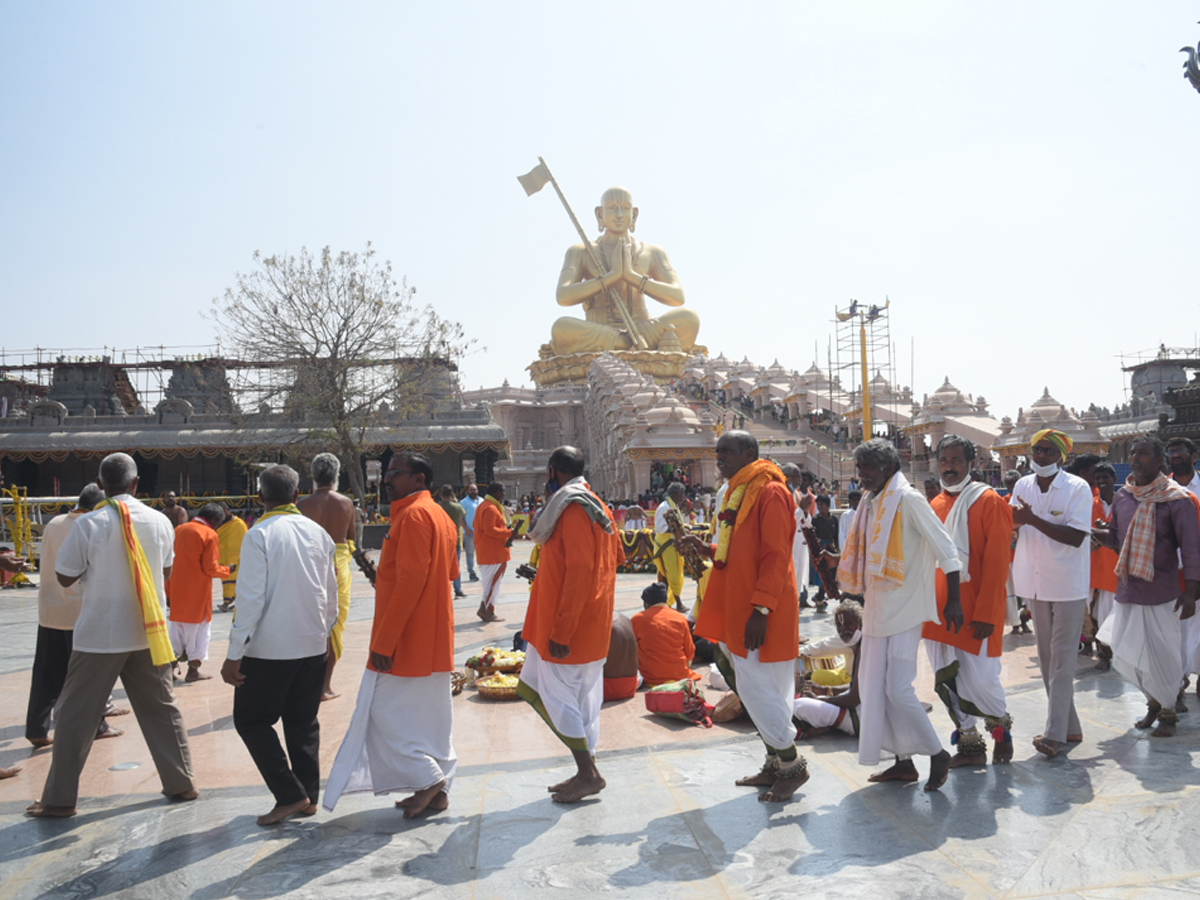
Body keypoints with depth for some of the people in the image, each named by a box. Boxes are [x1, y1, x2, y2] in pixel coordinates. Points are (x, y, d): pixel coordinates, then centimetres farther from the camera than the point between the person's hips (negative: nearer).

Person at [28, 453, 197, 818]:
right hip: (147, 634, 3)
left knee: (75, 716, 9)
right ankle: (182, 783, 19)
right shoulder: (160, 522, -3)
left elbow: (65, 577, -3)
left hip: (99, 636, -3)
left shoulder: (89, 524, -13)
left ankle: (59, 799, 15)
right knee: (162, 709, 14)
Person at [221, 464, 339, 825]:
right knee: (304, 722, 15)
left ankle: (289, 795, 4)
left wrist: (234, 655, -12)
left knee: (252, 720, 9)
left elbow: (251, 599, -16)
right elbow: (331, 592, 10)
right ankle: (308, 797, 20)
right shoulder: (319, 533, 3)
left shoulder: (259, 535, -12)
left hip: (270, 648, -5)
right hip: (314, 645, 6)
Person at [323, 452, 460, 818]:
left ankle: (428, 778, 3)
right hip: (434, 638, 10)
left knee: (384, 712, -1)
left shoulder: (413, 515, -17)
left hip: (407, 640, -10)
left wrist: (384, 640, -22)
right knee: (431, 715, 14)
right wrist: (384, 578, 18)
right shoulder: (440, 515, 13)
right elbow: (451, 572, 18)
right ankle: (438, 790, 20)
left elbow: (410, 580, -24)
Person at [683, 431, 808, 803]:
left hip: (761, 617, -9)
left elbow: (775, 556, -19)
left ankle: (792, 766, 13)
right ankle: (775, 765, 27)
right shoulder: (737, 493, 15)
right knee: (753, 689, 14)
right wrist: (707, 549, 7)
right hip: (737, 612, 9)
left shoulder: (770, 492, -14)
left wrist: (761, 609, -23)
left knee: (759, 690, -4)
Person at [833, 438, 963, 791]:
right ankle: (903, 761, 21)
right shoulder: (870, 502, 10)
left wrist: (953, 601, -14)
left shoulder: (908, 499, -13)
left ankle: (938, 755, 10)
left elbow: (947, 551, -14)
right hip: (877, 609, 9)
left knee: (898, 689, -10)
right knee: (873, 686, 10)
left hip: (905, 609, -8)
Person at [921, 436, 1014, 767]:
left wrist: (985, 614, -16)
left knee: (979, 680, -5)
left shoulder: (989, 502, -7)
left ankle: (1000, 726, 25)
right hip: (939, 610, 6)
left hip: (973, 612, -6)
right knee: (946, 681, 8)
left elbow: (996, 562, -11)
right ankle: (970, 745, 23)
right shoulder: (935, 506, 11)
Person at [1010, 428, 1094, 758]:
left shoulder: (1078, 488, -12)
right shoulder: (1023, 486, 3)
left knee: (1062, 660, -5)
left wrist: (1033, 519, -26)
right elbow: (1012, 527, 8)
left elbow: (1076, 537, -21)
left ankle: (1056, 733, -4)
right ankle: (1070, 727, 22)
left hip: (1068, 585, -6)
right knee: (1047, 659, 11)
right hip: (1036, 583, 6)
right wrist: (1015, 519, -14)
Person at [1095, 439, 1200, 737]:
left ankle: (1168, 712, 26)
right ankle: (1154, 701, 34)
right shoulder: (1122, 497, 5)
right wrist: (1093, 532, -5)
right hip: (1127, 589, 5)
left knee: (1163, 655, 3)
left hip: (1161, 592, -5)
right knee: (1126, 656, 9)